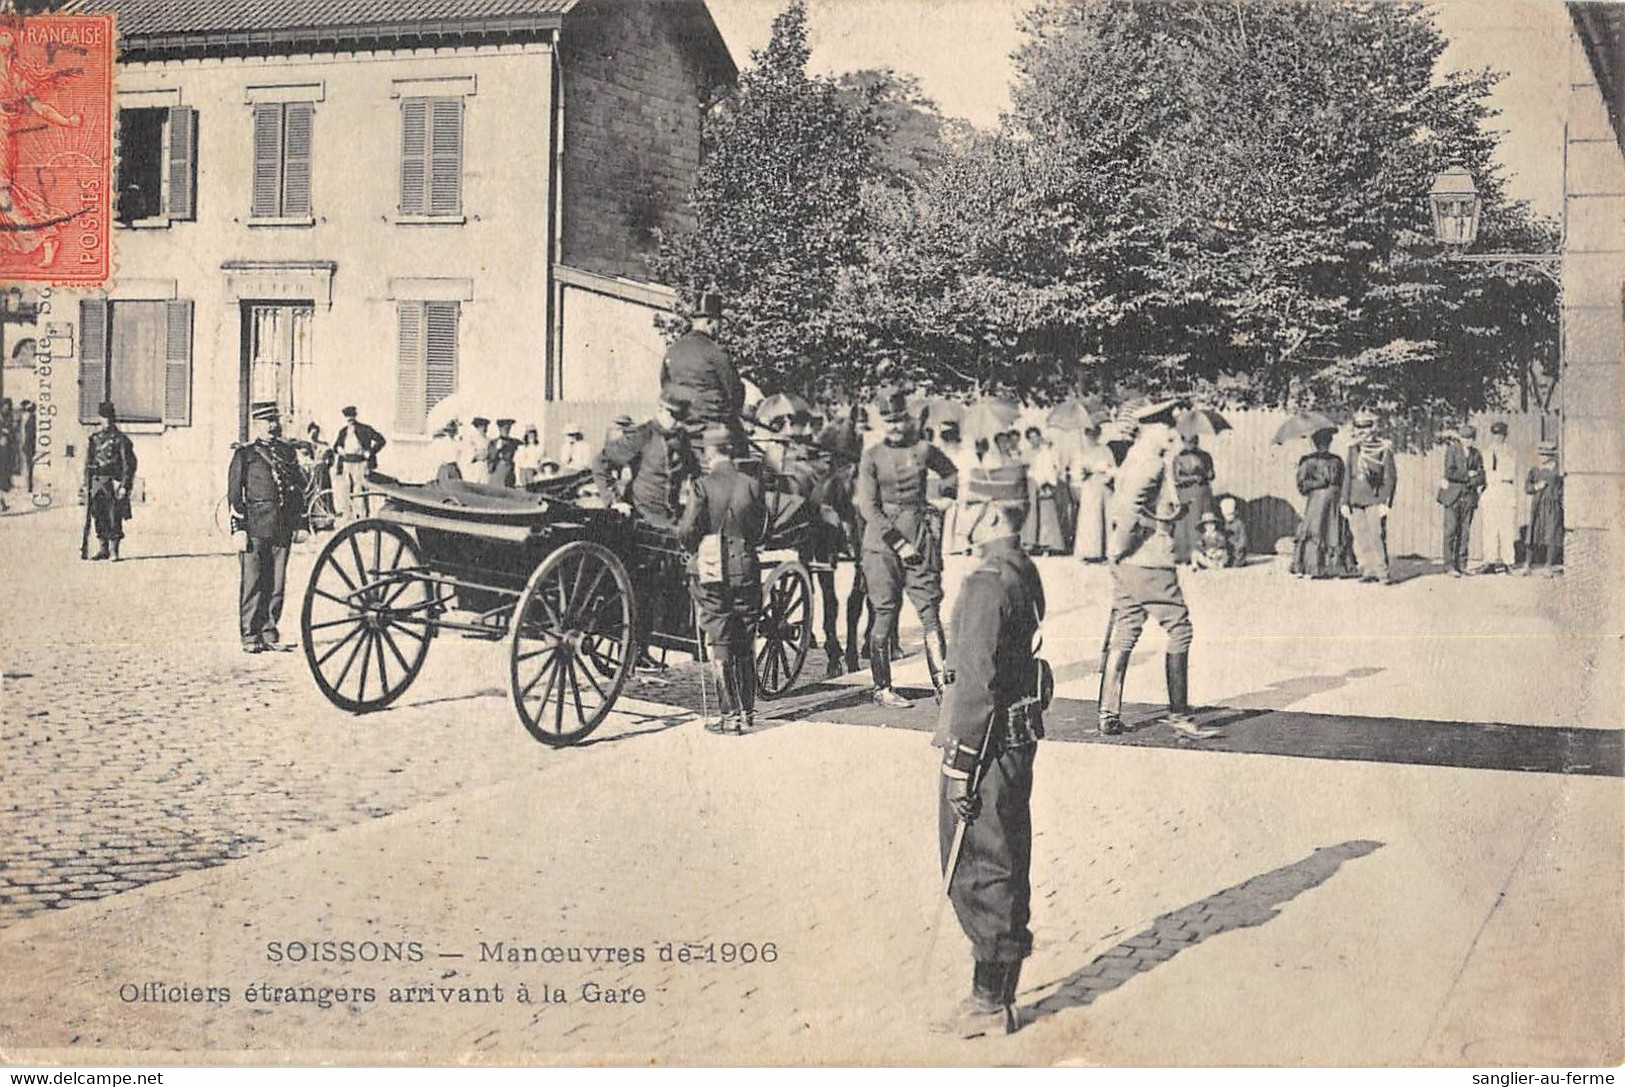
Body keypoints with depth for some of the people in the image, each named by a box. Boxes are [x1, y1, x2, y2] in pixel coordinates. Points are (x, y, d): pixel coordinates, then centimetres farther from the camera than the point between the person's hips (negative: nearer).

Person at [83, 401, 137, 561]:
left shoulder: (121, 440, -2)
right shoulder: (93, 439, 13)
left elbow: (128, 465, -5)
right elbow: (88, 465, 16)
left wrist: (124, 486, -12)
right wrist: (87, 486, 10)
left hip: (114, 483, -5)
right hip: (97, 482, 5)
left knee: (114, 518, -5)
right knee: (98, 517, 5)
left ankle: (114, 549, 1)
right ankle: (103, 549, 13)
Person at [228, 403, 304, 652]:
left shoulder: (288, 452, 15)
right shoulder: (244, 454, 2)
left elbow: (299, 486, 20)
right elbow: (234, 493, -1)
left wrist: (295, 519, 12)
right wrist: (239, 527, -8)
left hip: (283, 526, 4)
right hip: (254, 525, -4)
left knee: (277, 583, 6)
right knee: (252, 582, -2)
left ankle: (269, 632, 15)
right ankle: (250, 636, 4)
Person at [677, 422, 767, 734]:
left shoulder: (703, 486, -10)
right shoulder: (751, 485, 0)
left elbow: (686, 530, -14)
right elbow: (761, 529, 5)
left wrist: (695, 551, 6)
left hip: (710, 571, -3)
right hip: (746, 569, 3)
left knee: (720, 644, 2)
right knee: (745, 644, 12)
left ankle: (729, 714, 1)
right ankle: (747, 710, 19)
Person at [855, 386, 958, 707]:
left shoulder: (924, 450, 5)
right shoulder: (872, 456, 0)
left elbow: (954, 477, 23)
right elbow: (867, 506, -5)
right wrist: (899, 543, -11)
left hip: (920, 539, 2)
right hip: (883, 541, -2)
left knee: (930, 612, -5)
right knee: (885, 617, 0)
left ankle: (942, 684, -6)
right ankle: (882, 688, 9)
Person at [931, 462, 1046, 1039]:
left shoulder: (987, 582, -21)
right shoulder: (1025, 571, 11)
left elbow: (976, 681, -22)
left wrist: (959, 763, -18)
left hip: (988, 743, -10)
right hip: (1019, 737, 10)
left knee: (977, 876, 0)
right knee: (1005, 871, 16)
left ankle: (989, 1002, 9)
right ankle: (1000, 995, 27)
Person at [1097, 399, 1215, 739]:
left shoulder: (1133, 459, 18)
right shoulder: (1151, 463, -13)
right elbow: (1128, 505, -26)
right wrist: (1120, 547, -16)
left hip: (1127, 563, 10)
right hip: (1151, 562, -10)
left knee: (1123, 636, 10)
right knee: (1179, 631, -2)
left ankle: (1108, 715, 10)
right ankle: (1179, 715, 0)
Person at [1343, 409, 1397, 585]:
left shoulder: (1384, 449, -1)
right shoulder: (1353, 449, 12)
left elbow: (1390, 478, -2)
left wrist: (1386, 502, -9)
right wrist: (1345, 502, 10)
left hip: (1375, 501, -5)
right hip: (1356, 502, 5)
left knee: (1377, 537, -10)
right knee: (1360, 539, 3)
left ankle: (1382, 573, -6)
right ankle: (1367, 571, 10)